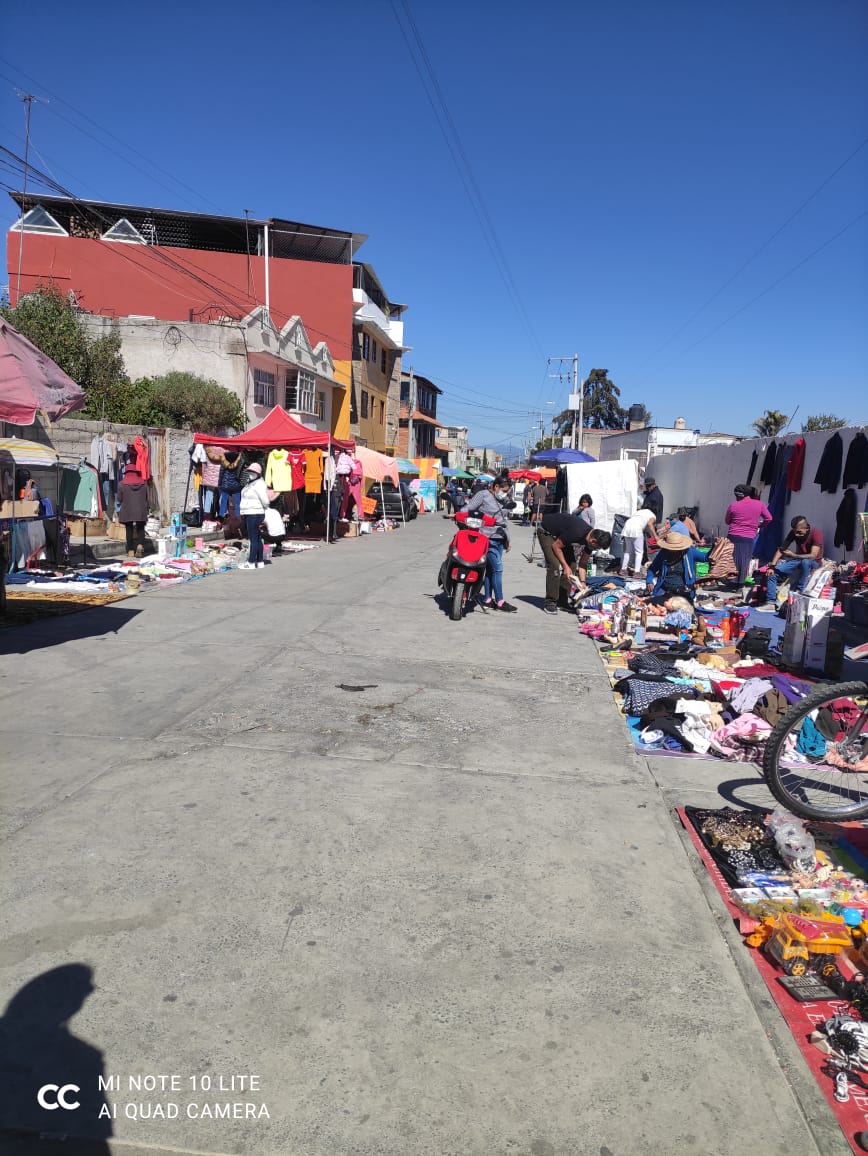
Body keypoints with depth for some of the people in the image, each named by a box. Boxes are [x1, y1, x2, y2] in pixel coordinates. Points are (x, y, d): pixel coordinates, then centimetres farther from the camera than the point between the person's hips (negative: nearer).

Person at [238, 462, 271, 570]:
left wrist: (265, 510, 0)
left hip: (255, 514, -10)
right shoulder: (249, 483, 17)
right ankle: (259, 562, 17)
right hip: (248, 515, 10)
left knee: (254, 539, -8)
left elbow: (265, 501, -17)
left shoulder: (259, 485, -13)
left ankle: (251, 563, -8)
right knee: (257, 539, 12)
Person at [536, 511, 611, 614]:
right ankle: (550, 603, -15)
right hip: (545, 531, -8)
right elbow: (556, 546, -24)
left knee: (572, 565, -2)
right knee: (555, 565, -21)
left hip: (560, 534, 8)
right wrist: (565, 566, -21)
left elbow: (582, 564, -1)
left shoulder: (590, 539, -12)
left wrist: (582, 582, -10)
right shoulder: (576, 533, -37)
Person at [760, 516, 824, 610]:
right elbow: (781, 549, -8)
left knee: (805, 561, -41)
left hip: (813, 563, -5)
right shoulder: (794, 532, -8)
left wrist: (793, 555, -26)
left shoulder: (816, 534, -23)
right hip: (798, 560, 5)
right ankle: (771, 603, -10)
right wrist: (772, 566, -18)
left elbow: (813, 556, -31)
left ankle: (800, 591, -29)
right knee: (772, 572, -13)